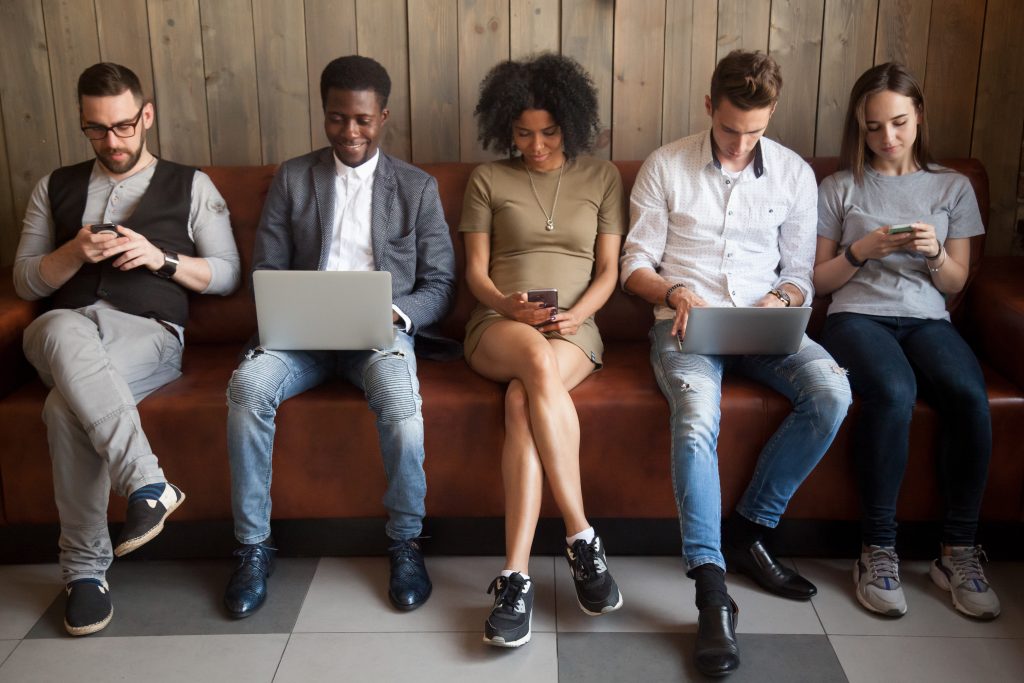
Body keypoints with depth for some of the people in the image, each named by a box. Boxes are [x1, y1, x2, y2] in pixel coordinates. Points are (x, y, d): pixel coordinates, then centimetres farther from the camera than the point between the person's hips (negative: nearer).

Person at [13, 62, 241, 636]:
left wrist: (162, 258, -6)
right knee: (63, 330, -40)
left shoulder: (191, 186, 17)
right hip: (65, 328, 2)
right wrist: (76, 253, -3)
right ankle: (148, 483, -41)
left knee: (68, 406, -35)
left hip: (147, 331, -2)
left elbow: (227, 275, 11)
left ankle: (86, 567, -24)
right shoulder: (56, 188, 24)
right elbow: (25, 282, 17)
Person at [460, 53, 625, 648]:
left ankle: (516, 576, -32)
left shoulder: (602, 177, 15)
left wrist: (577, 312, -11)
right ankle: (582, 537, -33)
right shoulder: (488, 179, 15)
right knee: (538, 358, -39)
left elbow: (608, 271, 10)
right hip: (499, 326, 0)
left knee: (523, 402, -36)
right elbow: (476, 270, 9)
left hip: (573, 330, 0)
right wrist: (505, 303, -13)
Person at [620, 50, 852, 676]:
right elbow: (636, 263, 6)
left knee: (832, 392, -27)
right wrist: (675, 292, -14)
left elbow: (801, 273, 14)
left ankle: (751, 530, -10)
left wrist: (782, 299, -10)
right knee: (697, 418, -35)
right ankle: (713, 593, -33)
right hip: (686, 321, -3)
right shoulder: (666, 167, 4)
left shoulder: (795, 174, 10)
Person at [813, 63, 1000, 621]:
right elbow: (819, 280, 10)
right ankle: (878, 549, -23)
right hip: (857, 316, -2)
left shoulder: (953, 188, 17)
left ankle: (958, 551, -17)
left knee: (970, 396, -32)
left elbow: (955, 283, 16)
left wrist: (934, 252, -6)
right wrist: (861, 250, -8)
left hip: (927, 319, 2)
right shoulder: (839, 188, 12)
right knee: (893, 393, -36)